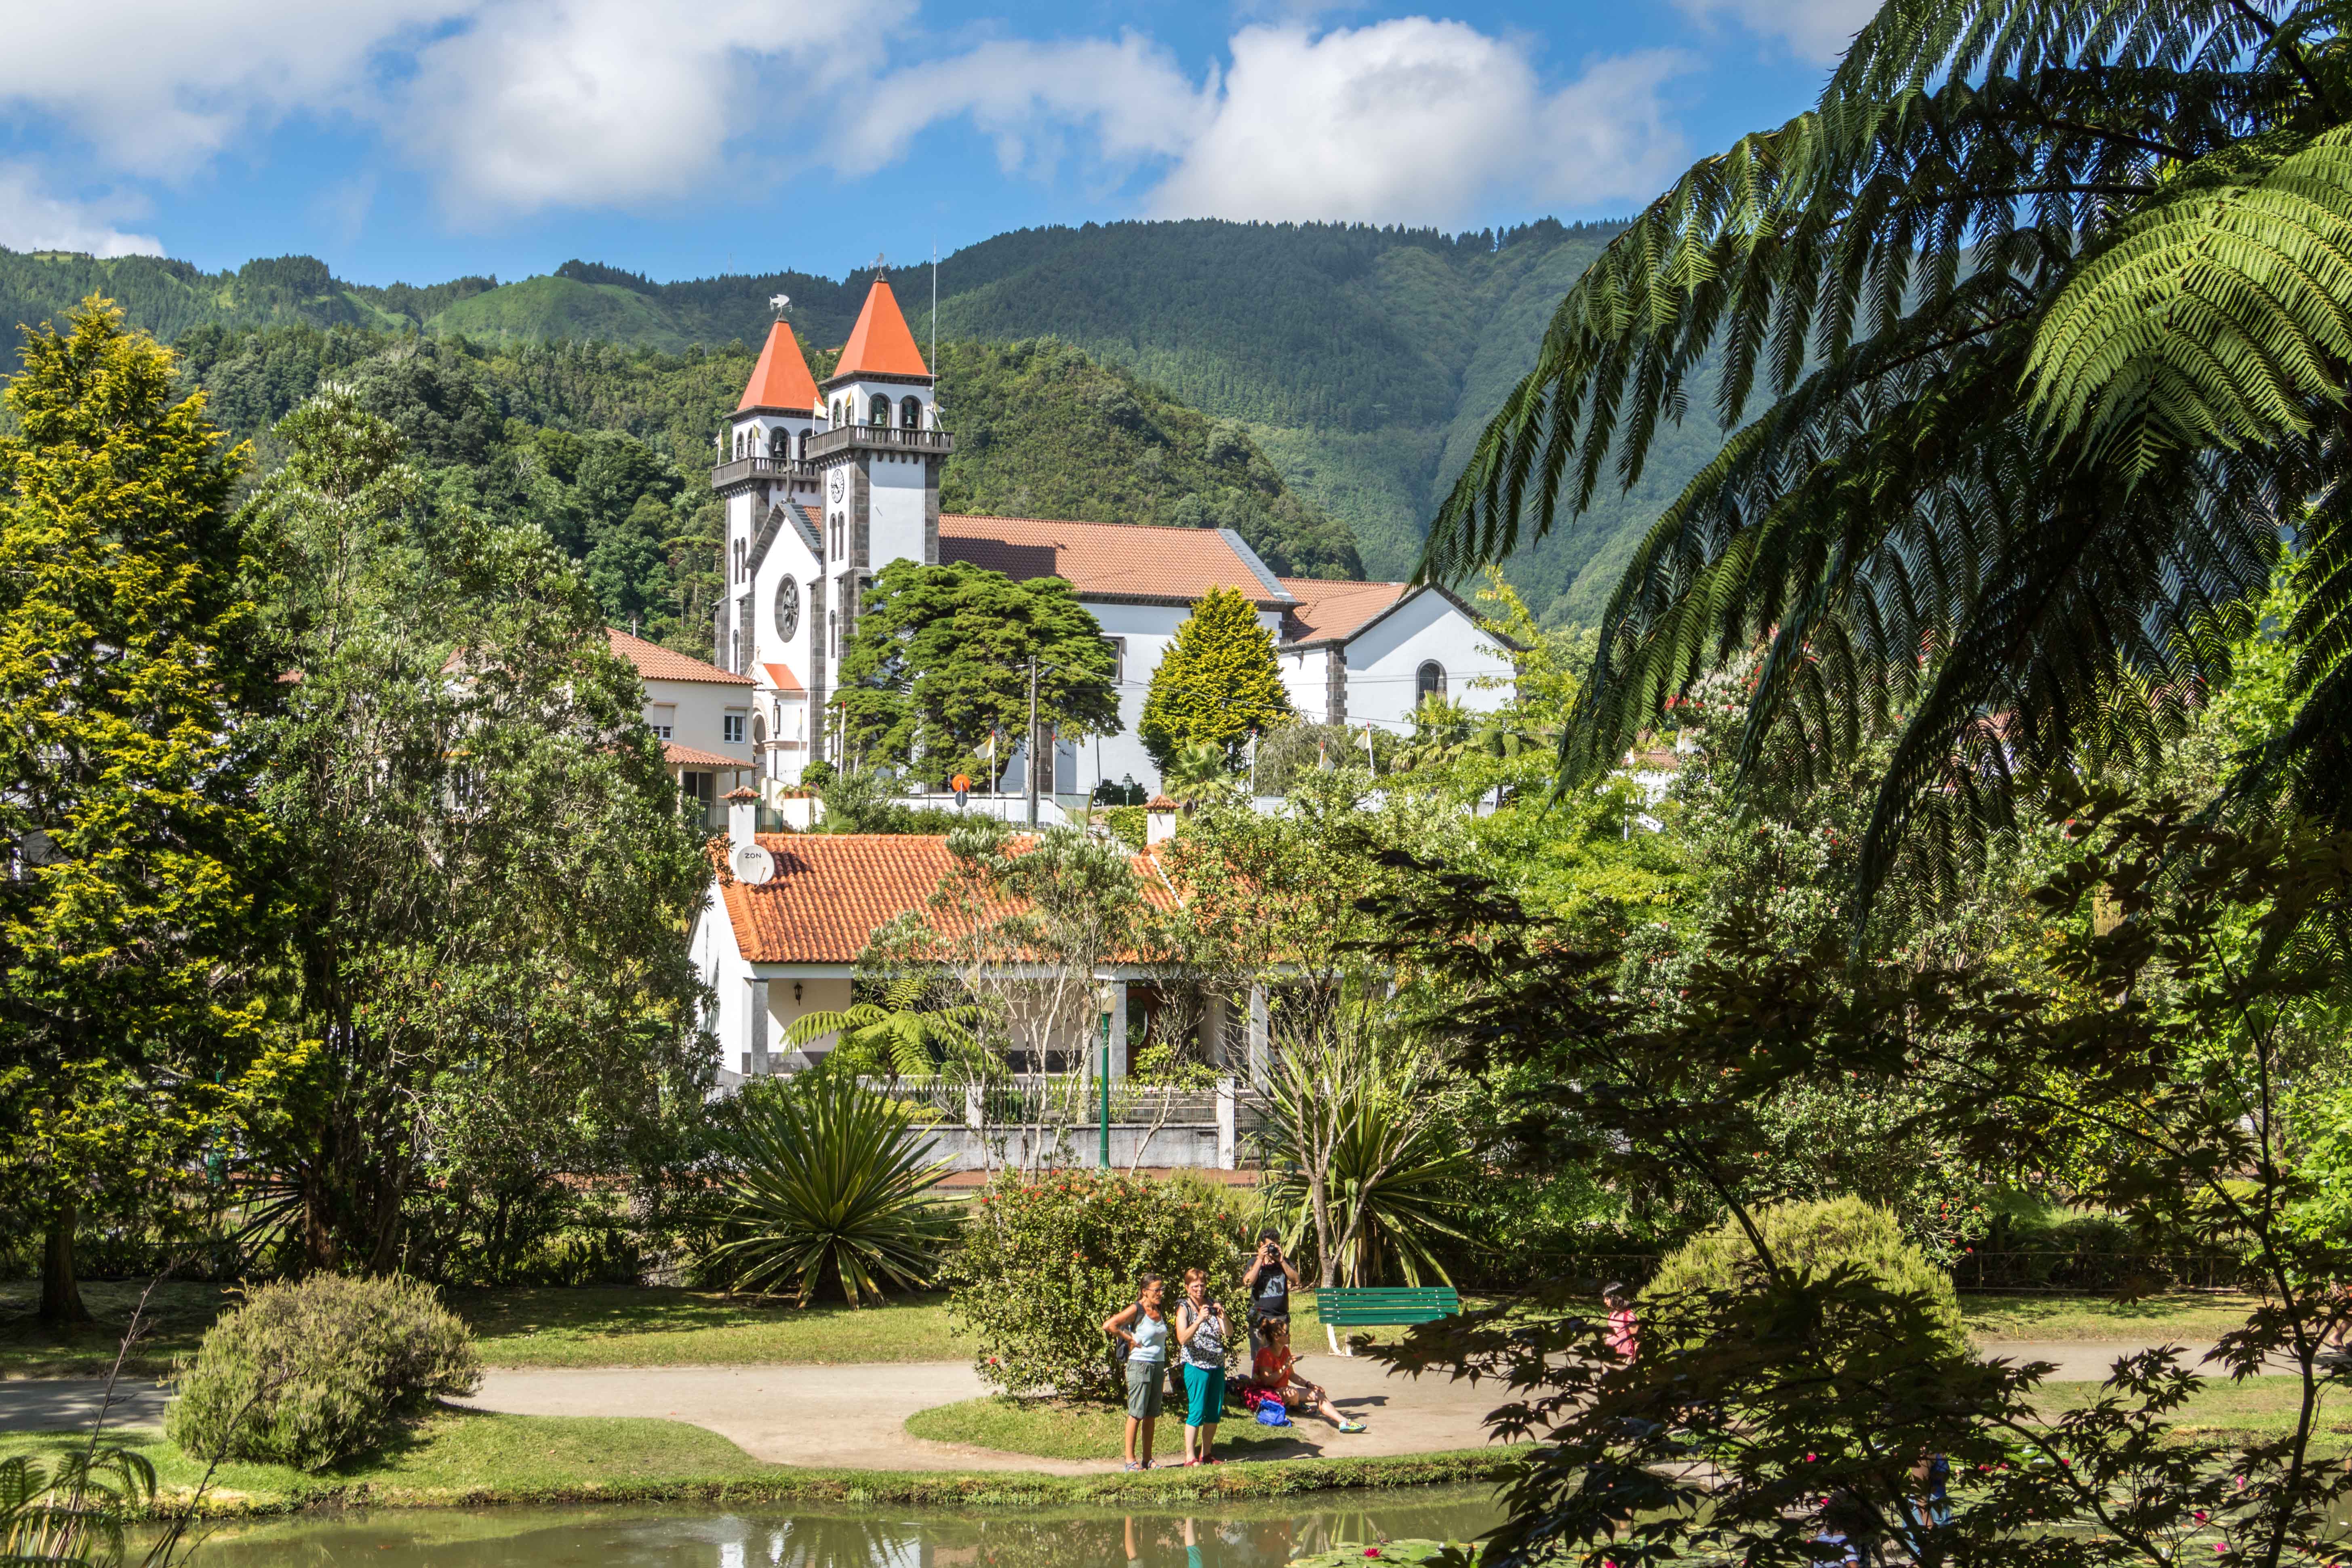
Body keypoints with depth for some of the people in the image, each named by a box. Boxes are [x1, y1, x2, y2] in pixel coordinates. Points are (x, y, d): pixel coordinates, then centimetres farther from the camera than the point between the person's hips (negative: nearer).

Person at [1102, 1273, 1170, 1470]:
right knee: (1136, 1413, -4)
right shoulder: (1137, 1310, -10)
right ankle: (1131, 1460, -1)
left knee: (1152, 1415, 9)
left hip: (1158, 1365, 7)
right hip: (1140, 1365, -7)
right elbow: (1108, 1326, -18)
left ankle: (1147, 1459, 13)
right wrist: (1129, 1339, -12)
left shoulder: (1160, 1312, 11)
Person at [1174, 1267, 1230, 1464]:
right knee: (1197, 1412, -8)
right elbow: (1183, 1339, -16)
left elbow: (1228, 1333, 2)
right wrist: (1199, 1320, -29)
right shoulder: (1184, 1309, -3)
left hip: (1217, 1366, 5)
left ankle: (1206, 1455, 18)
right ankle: (1190, 1458, -4)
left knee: (1215, 1413, 8)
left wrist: (1223, 1316, -17)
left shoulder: (1212, 1305, 10)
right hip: (1196, 1366, -5)